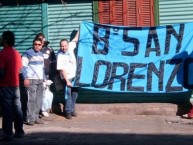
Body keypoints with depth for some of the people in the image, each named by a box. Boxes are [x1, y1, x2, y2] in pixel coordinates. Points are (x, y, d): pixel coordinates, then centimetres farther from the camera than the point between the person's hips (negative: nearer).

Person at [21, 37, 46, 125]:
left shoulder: (41, 55, 19)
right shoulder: (27, 53, -3)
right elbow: (23, 66, -9)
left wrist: (44, 79, 21)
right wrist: (26, 78, -17)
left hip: (40, 80, 7)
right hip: (31, 80, -7)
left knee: (39, 100, 4)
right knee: (31, 100, -10)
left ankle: (36, 117, 11)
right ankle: (30, 119, -7)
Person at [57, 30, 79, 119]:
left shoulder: (70, 47, -5)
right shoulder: (60, 56, -19)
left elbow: (75, 39, 11)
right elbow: (62, 70, -21)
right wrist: (67, 81, -22)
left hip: (74, 76, 6)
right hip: (67, 77, -6)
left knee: (74, 93, 12)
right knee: (68, 94, -4)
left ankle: (72, 109, 23)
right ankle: (68, 112, 4)